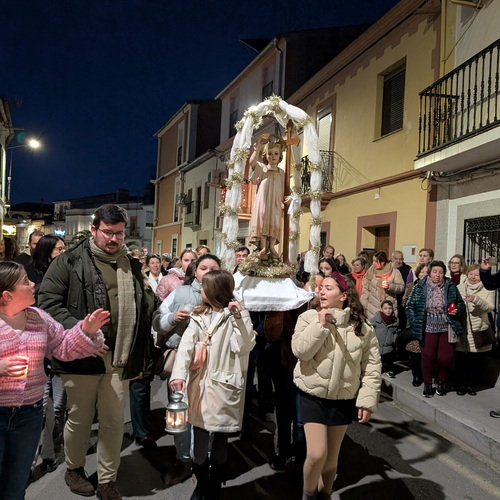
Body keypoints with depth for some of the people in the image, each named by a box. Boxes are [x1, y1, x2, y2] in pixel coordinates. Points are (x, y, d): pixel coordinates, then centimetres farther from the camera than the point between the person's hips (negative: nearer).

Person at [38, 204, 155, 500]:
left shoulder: (132, 266, 10)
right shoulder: (70, 262, -3)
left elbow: (142, 316, 14)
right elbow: (49, 301, -8)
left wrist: (139, 358, 13)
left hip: (120, 361, 3)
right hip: (82, 357, -3)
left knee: (114, 422, 10)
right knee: (80, 419, 14)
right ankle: (74, 469, 40)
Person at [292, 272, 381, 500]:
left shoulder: (362, 326, -6)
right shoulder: (309, 318, -8)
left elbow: (372, 366, -2)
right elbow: (300, 351, -19)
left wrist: (367, 400, -5)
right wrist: (320, 324, -24)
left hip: (344, 399, 2)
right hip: (313, 396, -1)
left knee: (331, 458, 14)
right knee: (316, 455, -7)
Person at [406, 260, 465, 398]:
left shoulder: (451, 287, 2)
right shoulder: (420, 287, -1)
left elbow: (461, 304, 12)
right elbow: (410, 306, 2)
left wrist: (457, 310, -10)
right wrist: (414, 323, -6)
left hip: (447, 329, 1)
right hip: (428, 329, -1)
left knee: (445, 358, 1)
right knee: (428, 357, 1)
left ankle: (441, 382, 29)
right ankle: (427, 384, 23)